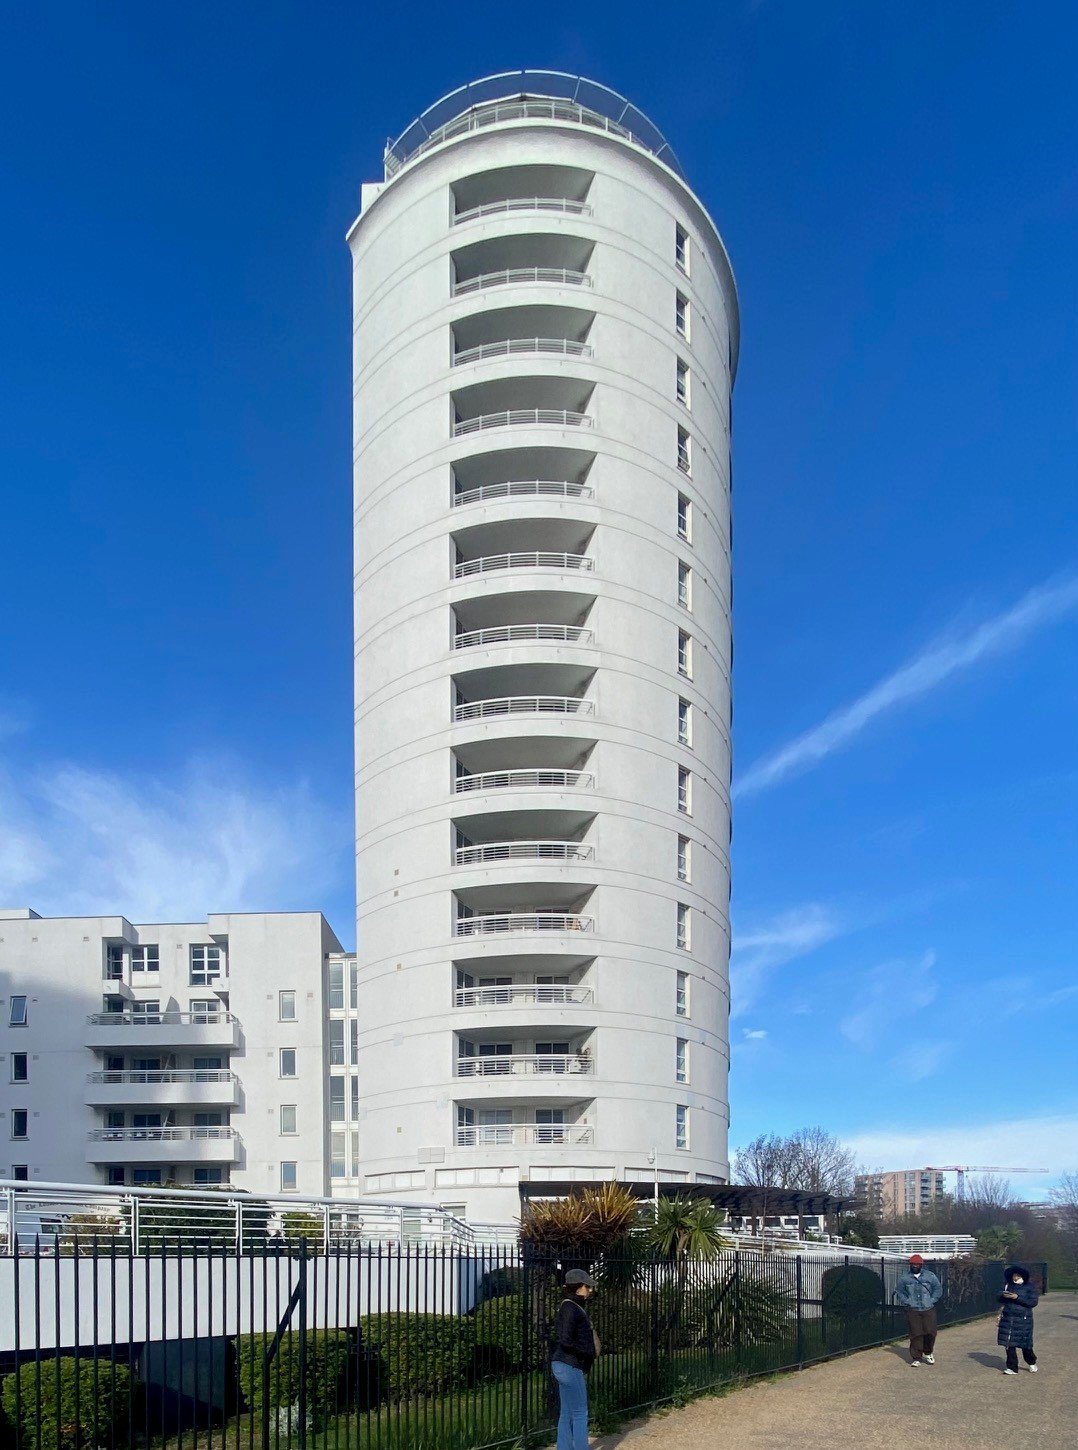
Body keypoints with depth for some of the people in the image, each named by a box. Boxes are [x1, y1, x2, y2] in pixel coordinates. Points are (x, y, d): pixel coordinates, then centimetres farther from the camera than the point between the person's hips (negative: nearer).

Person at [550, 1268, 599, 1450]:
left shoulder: (575, 1307, 14)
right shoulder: (570, 1309, -17)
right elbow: (566, 1341, -25)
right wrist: (588, 1352, -14)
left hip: (567, 1366, 10)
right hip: (570, 1367, -10)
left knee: (567, 1414, 12)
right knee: (580, 1413, -4)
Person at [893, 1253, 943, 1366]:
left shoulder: (930, 1276, 7)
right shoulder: (905, 1278, 6)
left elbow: (938, 1289, 9)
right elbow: (899, 1292, 9)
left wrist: (932, 1301, -2)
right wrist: (907, 1302, -4)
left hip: (929, 1310, 1)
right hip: (912, 1310, -1)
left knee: (930, 1332, -2)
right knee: (916, 1334, -6)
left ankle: (927, 1353, 24)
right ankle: (916, 1358, 2)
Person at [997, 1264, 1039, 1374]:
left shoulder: (1029, 1287, -3)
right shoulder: (1008, 1285, 10)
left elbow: (1033, 1302, -14)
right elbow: (1000, 1300, 19)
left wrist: (1017, 1297, -20)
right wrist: (1003, 1296, -6)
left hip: (1023, 1319, -4)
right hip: (1008, 1319, 4)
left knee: (1025, 1344, 4)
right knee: (1009, 1344, 1)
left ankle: (1031, 1363, 32)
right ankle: (1012, 1368, 11)